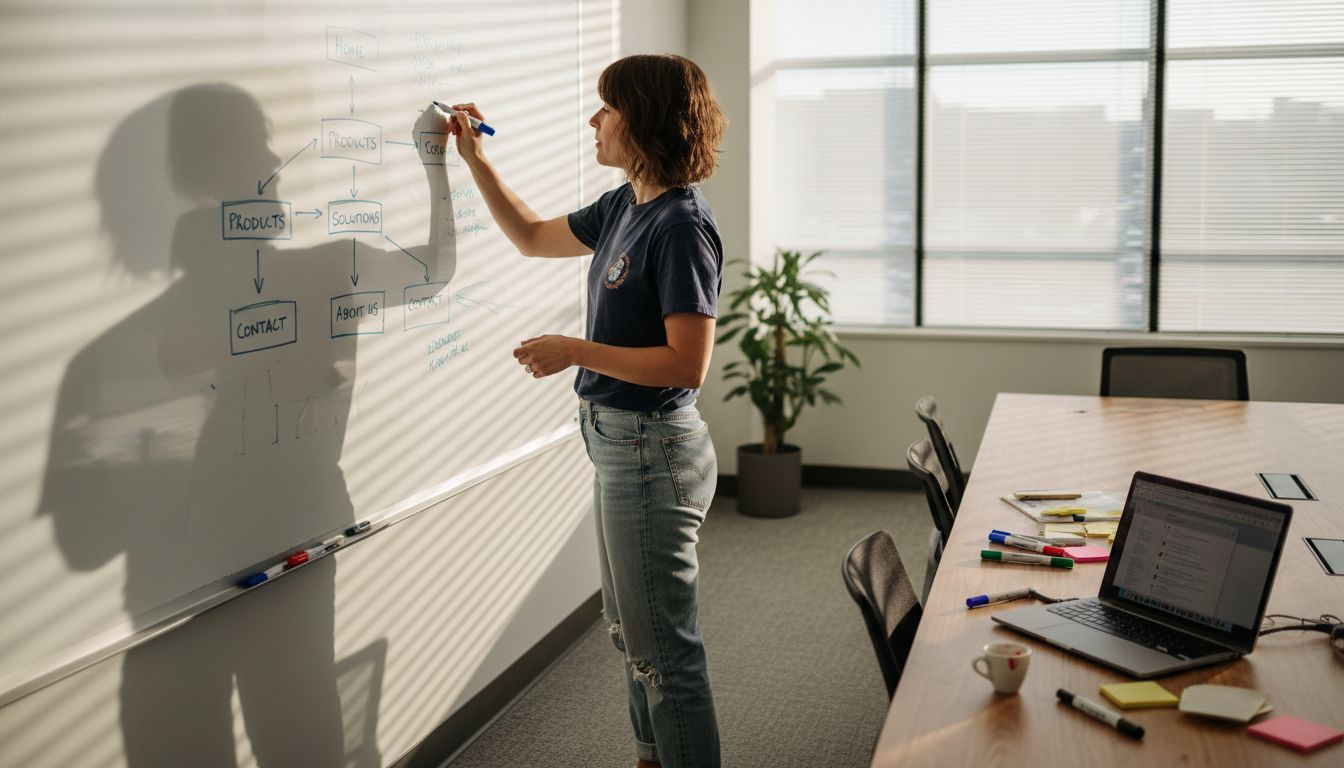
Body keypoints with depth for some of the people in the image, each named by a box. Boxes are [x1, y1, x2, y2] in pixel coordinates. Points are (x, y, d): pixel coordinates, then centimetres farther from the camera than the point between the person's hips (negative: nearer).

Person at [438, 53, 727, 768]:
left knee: (664, 648, 1)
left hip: (652, 452, -10)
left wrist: (574, 351, -21)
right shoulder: (625, 206, 7)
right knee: (629, 629, 23)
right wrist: (475, 160, 19)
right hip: (618, 443, 10)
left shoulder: (681, 227, -21)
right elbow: (534, 236, 24)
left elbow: (688, 363, -25)